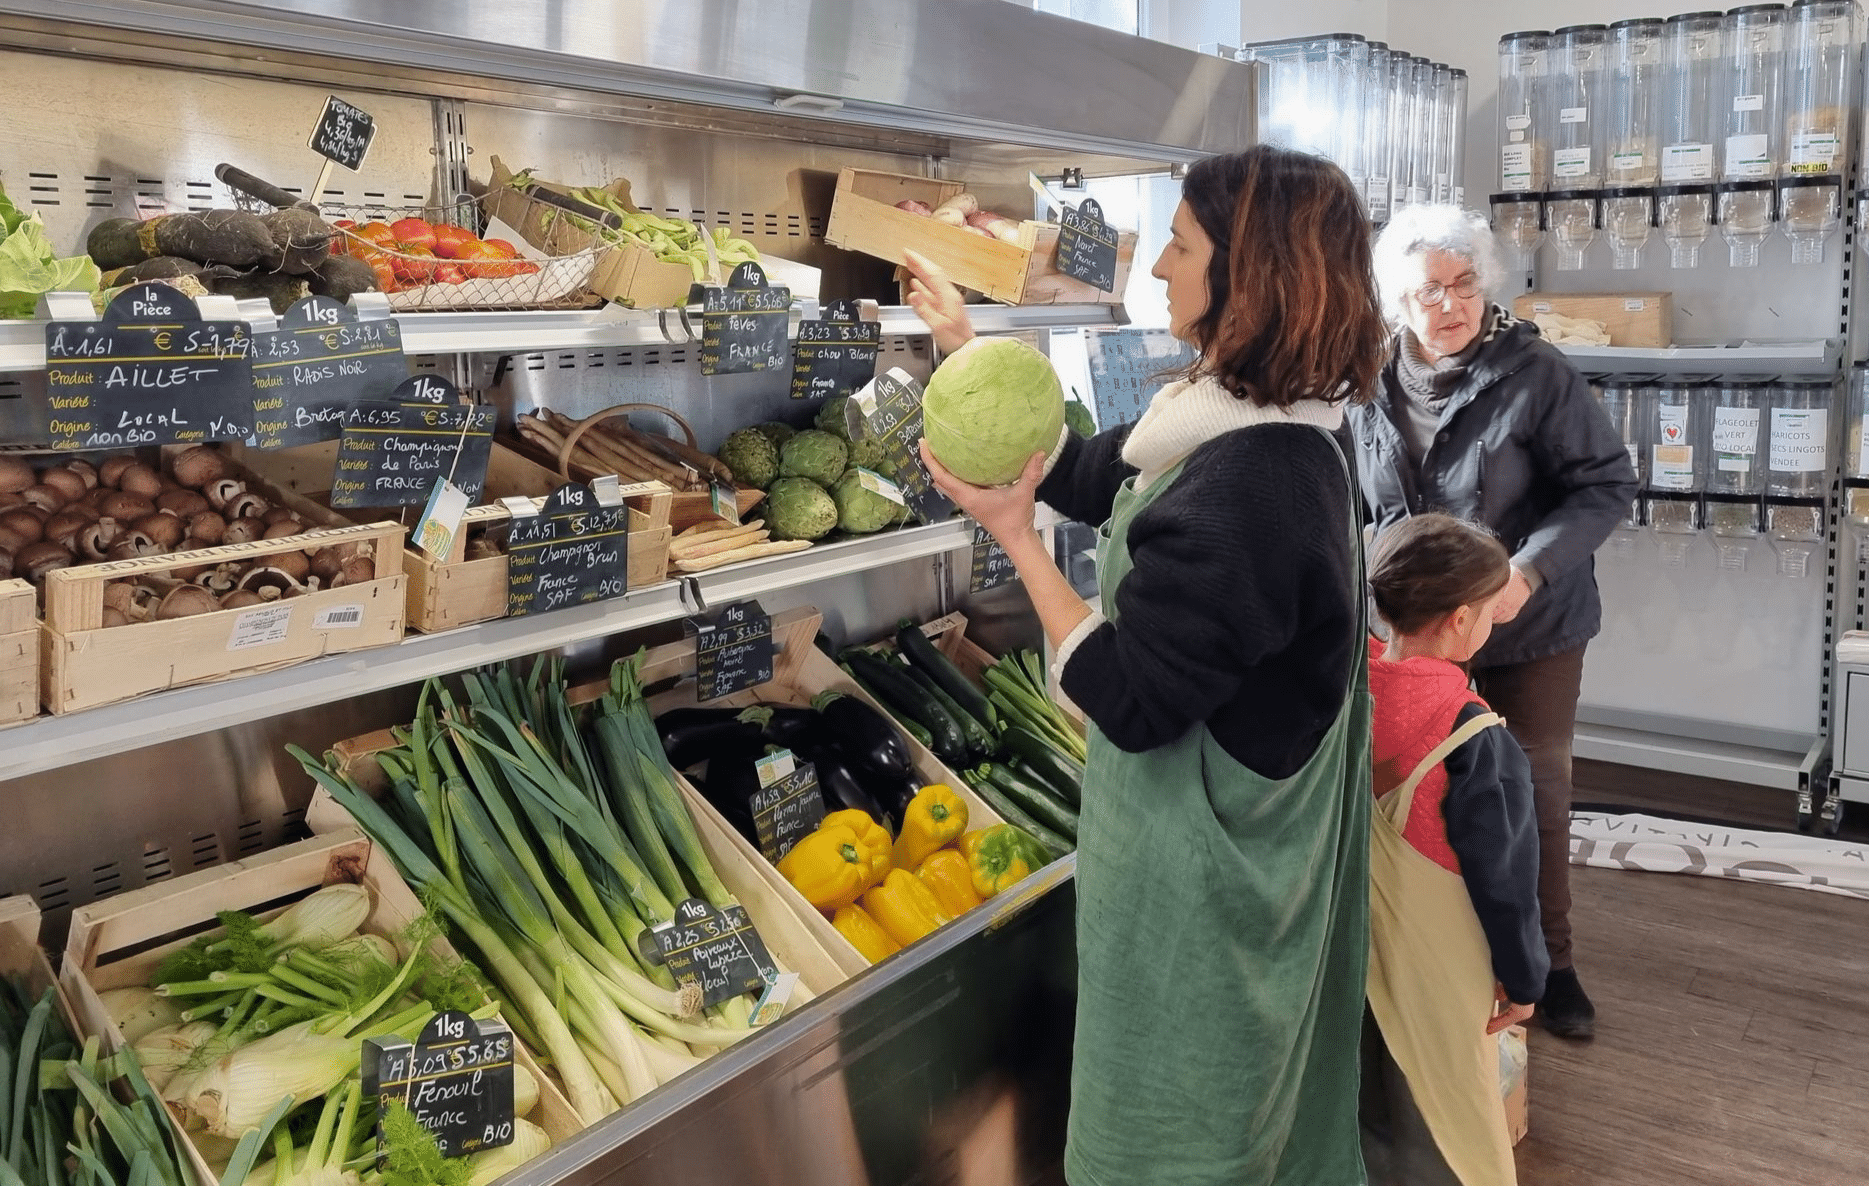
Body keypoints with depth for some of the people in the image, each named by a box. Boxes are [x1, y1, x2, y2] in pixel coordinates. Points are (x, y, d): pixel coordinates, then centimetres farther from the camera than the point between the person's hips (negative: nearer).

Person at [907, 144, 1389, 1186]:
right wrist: (965, 345, 20)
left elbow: (1130, 702, -25)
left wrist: (1013, 532, -19)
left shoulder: (1242, 494, -31)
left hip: (1200, 883, -9)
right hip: (1249, 855, 9)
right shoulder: (1269, 437, 1)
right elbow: (1083, 474, 13)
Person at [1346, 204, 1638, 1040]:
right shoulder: (1371, 389, -5)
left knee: (1536, 792, 12)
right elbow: (1352, 508, 9)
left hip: (1530, 627, -3)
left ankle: (1547, 958, 31)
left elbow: (1606, 483, -14)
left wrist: (1528, 571, -24)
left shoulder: (1535, 373, -16)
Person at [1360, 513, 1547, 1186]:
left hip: (1347, 942, 5)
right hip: (1434, 961, -5)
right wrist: (1523, 978, -2)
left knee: (1362, 1096, 23)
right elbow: (1503, 875, -16)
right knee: (1443, 1103, 15)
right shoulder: (1476, 744, -27)